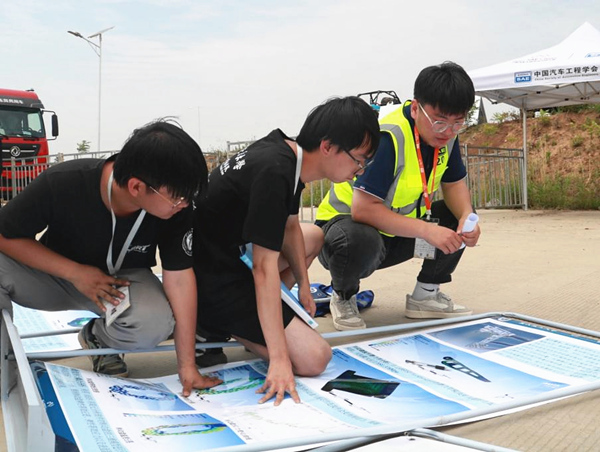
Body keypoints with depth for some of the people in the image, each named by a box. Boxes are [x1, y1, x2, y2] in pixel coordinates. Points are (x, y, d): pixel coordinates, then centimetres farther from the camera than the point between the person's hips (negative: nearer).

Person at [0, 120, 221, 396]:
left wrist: (187, 366, -19)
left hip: (123, 279, 1)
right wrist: (75, 272, -28)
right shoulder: (60, 184, -30)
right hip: (55, 271, -1)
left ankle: (98, 341, 4)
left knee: (156, 323, -31)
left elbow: (179, 277, -20)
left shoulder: (176, 206, -25)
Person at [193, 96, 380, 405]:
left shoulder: (289, 154, 0)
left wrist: (303, 283, 15)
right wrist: (279, 359, -29)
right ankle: (215, 326, -1)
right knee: (314, 358, -14)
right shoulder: (274, 174, -28)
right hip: (210, 278, -10)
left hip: (229, 250, 10)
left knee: (313, 236, 28)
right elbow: (264, 267, -31)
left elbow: (289, 225, 16)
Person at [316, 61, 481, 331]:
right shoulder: (387, 138, -30)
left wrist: (467, 217, -19)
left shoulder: (444, 134, -6)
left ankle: (425, 295, 8)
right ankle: (343, 298, -6)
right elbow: (362, 208, -36)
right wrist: (427, 230, -38)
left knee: (460, 219, -6)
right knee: (361, 240, -40)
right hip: (346, 221, -7)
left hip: (399, 231, 7)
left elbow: (454, 183, 4)